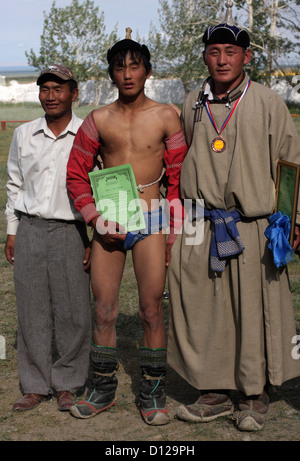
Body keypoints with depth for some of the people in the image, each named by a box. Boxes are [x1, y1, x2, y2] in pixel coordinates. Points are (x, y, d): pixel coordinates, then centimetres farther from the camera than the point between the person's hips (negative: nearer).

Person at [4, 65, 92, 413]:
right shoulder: (23, 135, 10)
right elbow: (14, 185, 16)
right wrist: (12, 231, 12)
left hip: (71, 231, -3)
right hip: (30, 230, 3)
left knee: (73, 312, -1)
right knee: (31, 310, 4)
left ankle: (67, 384, 15)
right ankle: (36, 385, 16)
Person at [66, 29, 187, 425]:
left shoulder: (165, 117, 1)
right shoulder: (98, 120, 5)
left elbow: (178, 177, 4)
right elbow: (76, 175, 9)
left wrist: (173, 232, 0)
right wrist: (97, 218, -4)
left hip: (150, 221, -2)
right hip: (108, 223, 2)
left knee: (151, 310, -1)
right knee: (104, 310, 6)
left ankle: (153, 393, 12)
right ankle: (103, 389, 20)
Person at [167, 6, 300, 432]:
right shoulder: (193, 105, 11)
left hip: (252, 225, -3)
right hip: (200, 226, 3)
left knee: (254, 311, 3)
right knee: (201, 307, 4)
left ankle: (255, 396, 19)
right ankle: (215, 393, 19)